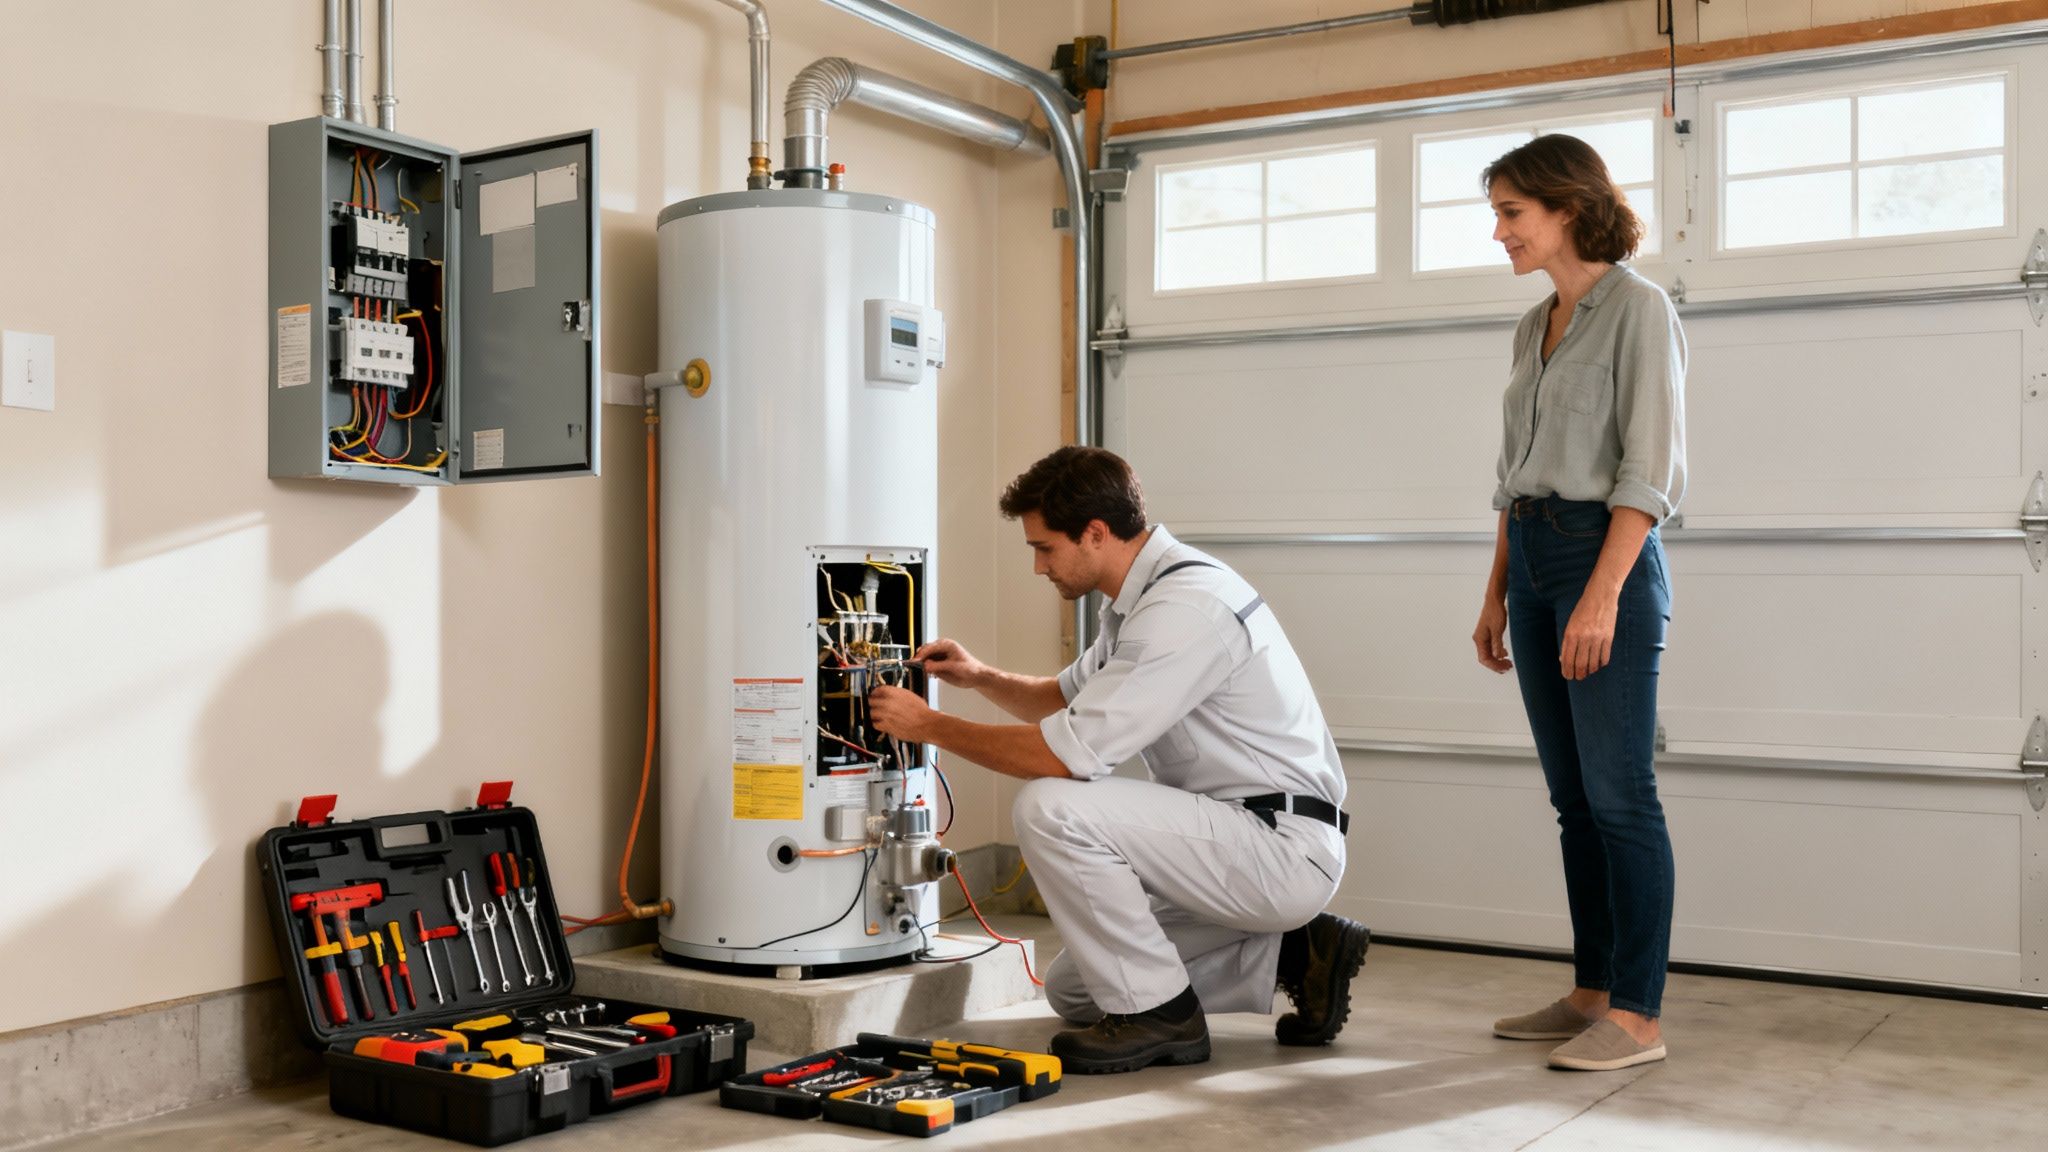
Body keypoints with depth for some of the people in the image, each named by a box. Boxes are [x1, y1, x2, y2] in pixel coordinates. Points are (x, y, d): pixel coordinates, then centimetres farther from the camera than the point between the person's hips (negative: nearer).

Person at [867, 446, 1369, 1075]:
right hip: (1246, 842, 10)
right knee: (1070, 991, 15)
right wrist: (983, 677, 8)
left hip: (1283, 849, -10)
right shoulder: (1145, 593, 10)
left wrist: (930, 726, -13)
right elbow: (1067, 697, 26)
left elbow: (1065, 755, -26)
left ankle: (1156, 1012, -8)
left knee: (1051, 807, -23)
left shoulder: (1186, 608, -23)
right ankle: (1292, 954, 15)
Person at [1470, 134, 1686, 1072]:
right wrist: (1497, 594, 16)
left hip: (1606, 556, -8)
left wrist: (1603, 593, -21)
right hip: (1532, 557, 8)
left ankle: (1638, 1016, 0)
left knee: (1618, 794, -6)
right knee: (1573, 797, 10)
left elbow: (1650, 467, -13)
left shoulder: (1637, 308, -6)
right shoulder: (1536, 325, 17)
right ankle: (1591, 993, 17)